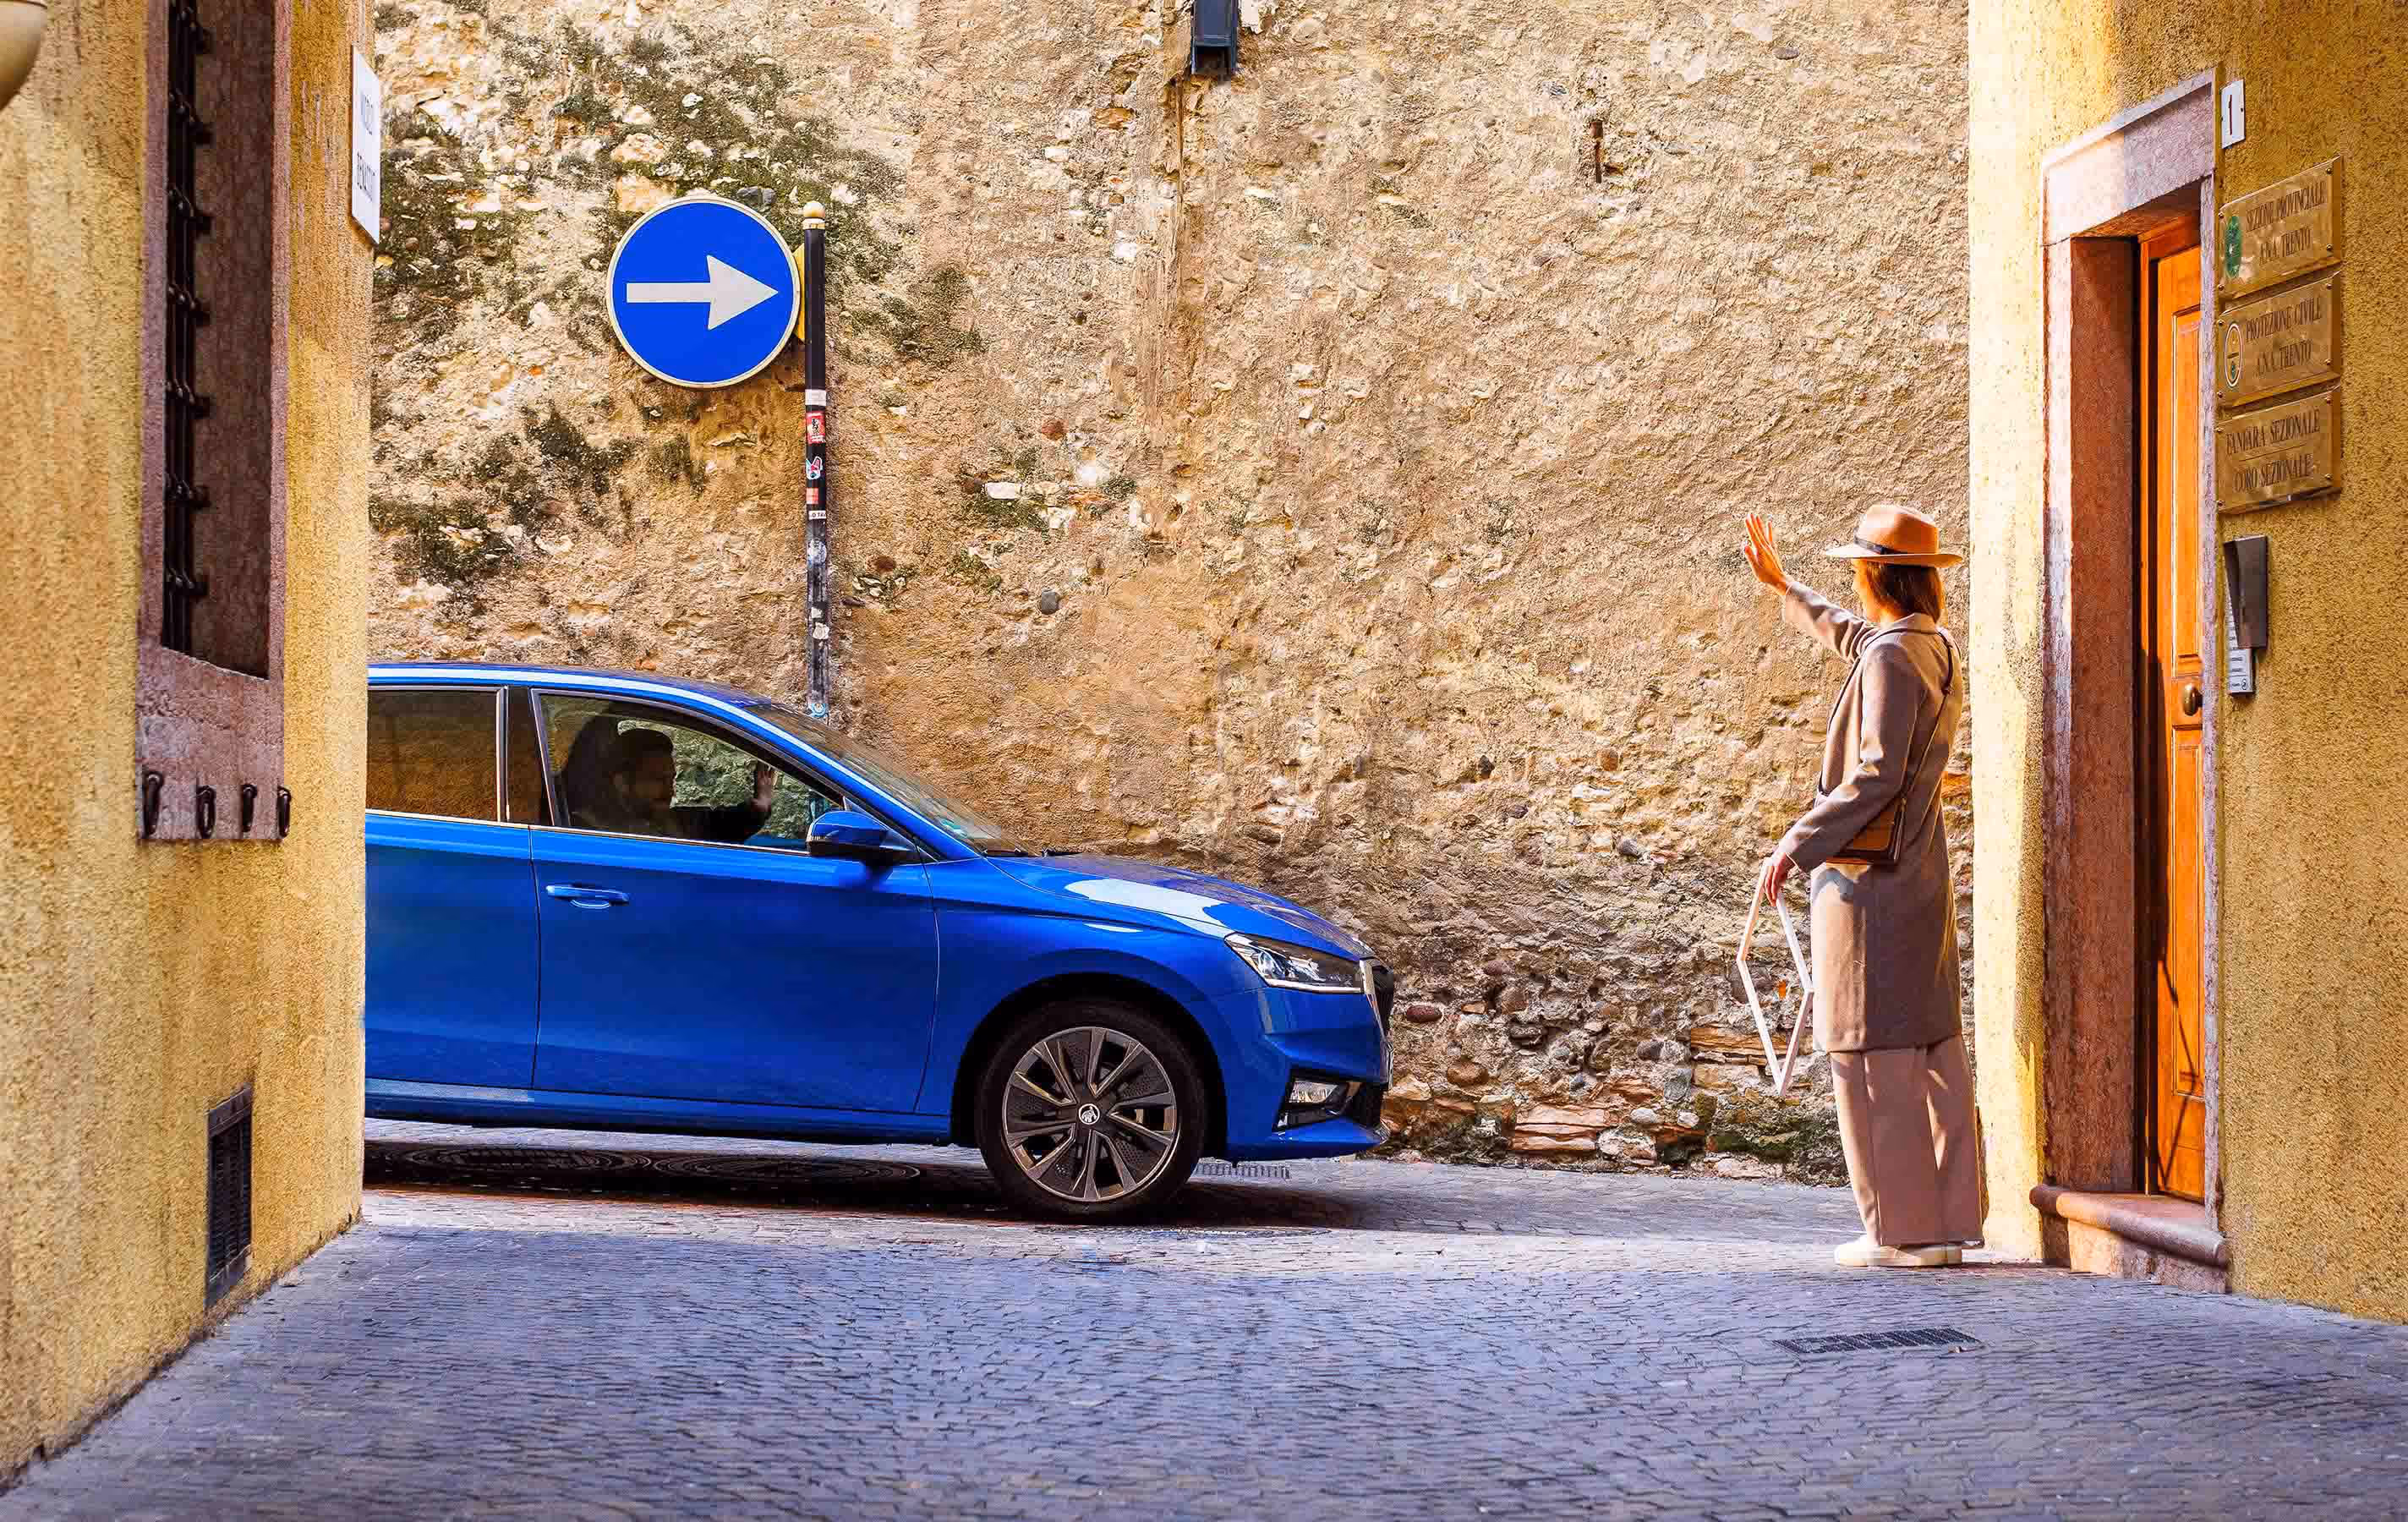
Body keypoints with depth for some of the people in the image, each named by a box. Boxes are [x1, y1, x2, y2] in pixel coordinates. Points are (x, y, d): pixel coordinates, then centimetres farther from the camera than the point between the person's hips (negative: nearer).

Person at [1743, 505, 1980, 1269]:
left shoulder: (1893, 657, -16)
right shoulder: (1936, 648, 13)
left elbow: (1879, 774, -22)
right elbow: (1849, 636, 35)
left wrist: (1798, 843, -17)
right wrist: (1781, 587, 47)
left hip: (1870, 881, -9)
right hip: (1920, 876, 9)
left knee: (1874, 1055, -5)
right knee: (1933, 1049, 9)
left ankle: (1902, 1229, -5)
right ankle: (1950, 1219, 12)